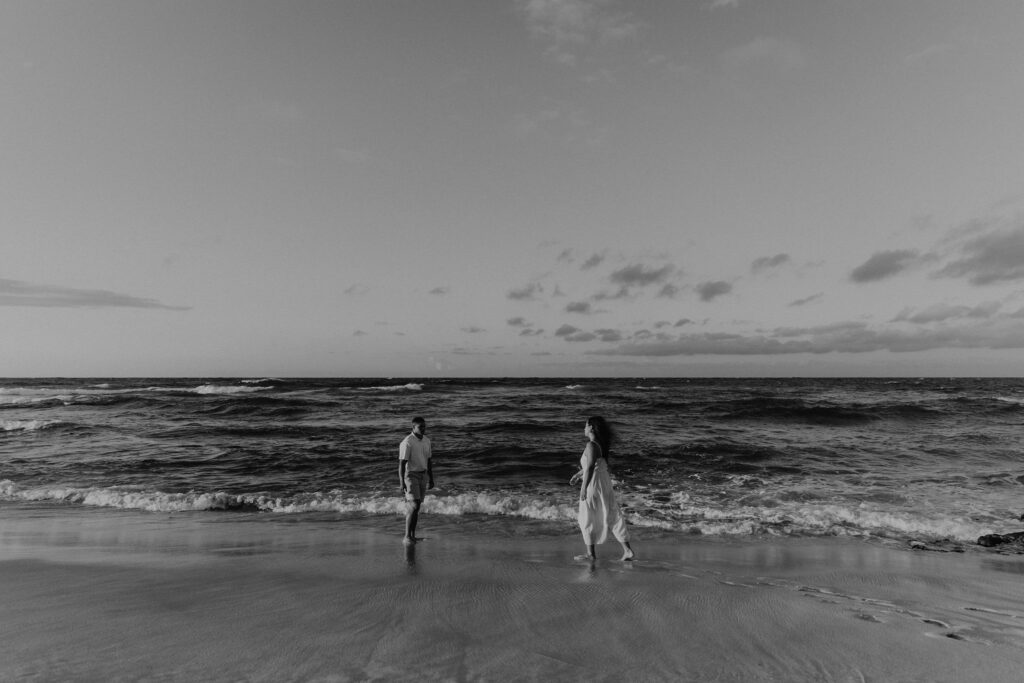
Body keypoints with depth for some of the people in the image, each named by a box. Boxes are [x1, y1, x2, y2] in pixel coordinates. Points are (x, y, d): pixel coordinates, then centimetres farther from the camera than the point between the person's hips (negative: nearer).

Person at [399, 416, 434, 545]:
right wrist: (402, 483, -21)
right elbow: (402, 463, -17)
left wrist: (431, 479, 15)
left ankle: (413, 536, 17)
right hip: (410, 475, -7)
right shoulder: (407, 442, -17)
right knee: (414, 506, -14)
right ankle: (407, 537, -8)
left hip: (423, 476, 7)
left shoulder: (426, 441, 6)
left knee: (416, 507, 9)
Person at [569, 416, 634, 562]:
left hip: (593, 485, -8)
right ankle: (627, 550, 11)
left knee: (587, 520, 6)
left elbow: (590, 468, -23)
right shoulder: (601, 444, 10)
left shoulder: (591, 445, -17)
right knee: (613, 517, 12)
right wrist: (578, 474, 30)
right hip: (605, 485, 8)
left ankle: (591, 554, 13)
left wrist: (583, 488, -22)